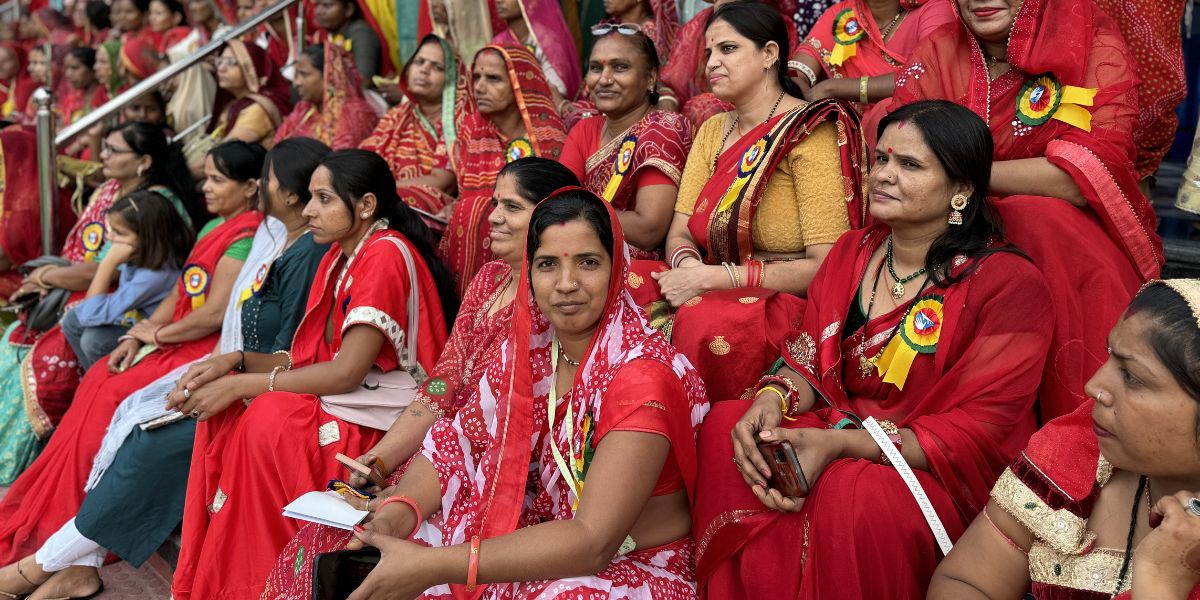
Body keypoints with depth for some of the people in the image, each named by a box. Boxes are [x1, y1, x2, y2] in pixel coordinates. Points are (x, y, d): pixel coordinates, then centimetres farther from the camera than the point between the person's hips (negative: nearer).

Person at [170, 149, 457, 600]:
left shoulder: (386, 255, -17)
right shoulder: (340, 255, 12)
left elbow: (347, 373, -22)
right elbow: (310, 357, 9)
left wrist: (241, 384, -17)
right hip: (342, 400, 9)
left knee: (269, 419, -27)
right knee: (223, 416, -6)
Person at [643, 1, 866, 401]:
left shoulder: (809, 133, -9)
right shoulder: (712, 131, 14)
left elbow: (828, 267, -17)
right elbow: (679, 235, 9)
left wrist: (713, 278, -19)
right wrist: (689, 268, -16)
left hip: (789, 304, -6)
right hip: (711, 291, 6)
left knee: (704, 322, -37)